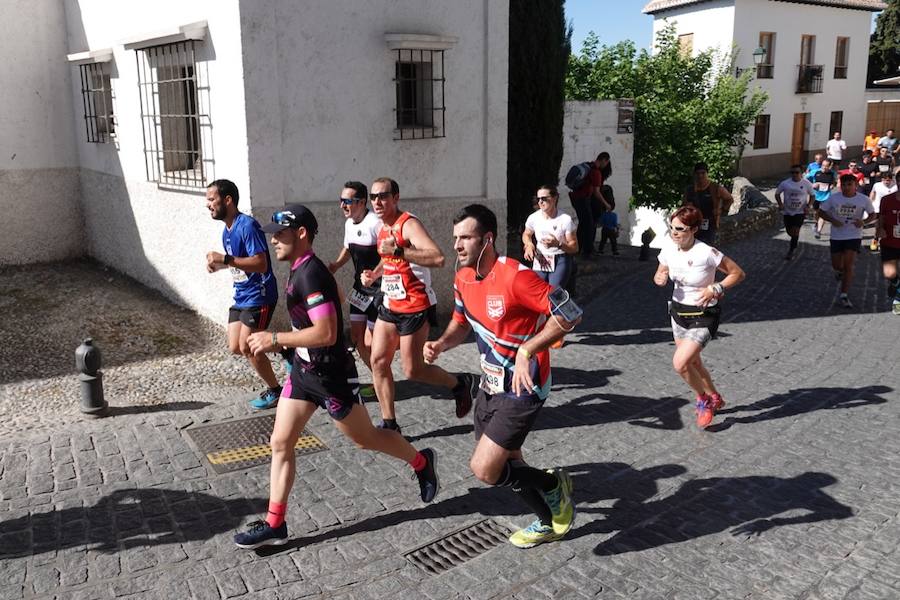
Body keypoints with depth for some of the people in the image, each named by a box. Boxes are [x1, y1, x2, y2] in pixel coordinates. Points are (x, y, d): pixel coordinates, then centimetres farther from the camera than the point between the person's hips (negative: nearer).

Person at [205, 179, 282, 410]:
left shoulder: (247, 225, -19)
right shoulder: (226, 231, 10)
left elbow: (261, 264, -26)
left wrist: (225, 259, -29)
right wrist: (219, 264, 3)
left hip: (259, 295, -9)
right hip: (241, 296, 9)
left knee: (246, 347, -6)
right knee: (235, 347, 7)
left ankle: (275, 391, 11)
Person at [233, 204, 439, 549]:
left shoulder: (311, 275, -24)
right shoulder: (300, 270, 6)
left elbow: (326, 334, -32)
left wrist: (275, 339, -26)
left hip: (331, 375, -9)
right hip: (303, 370, 9)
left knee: (364, 438, 9)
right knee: (280, 443, 6)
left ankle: (421, 462, 33)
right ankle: (275, 524, 15)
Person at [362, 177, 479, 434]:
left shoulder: (409, 225, -18)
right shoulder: (384, 228, 10)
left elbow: (438, 258, -33)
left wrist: (398, 251, -35)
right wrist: (374, 273, 11)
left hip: (415, 307, -8)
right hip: (390, 304, 9)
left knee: (412, 370, -2)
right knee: (378, 361, 4)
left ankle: (461, 384, 23)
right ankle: (389, 424, 15)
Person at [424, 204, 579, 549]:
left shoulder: (514, 276, -24)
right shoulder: (462, 278, 1)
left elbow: (570, 314, -23)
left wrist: (526, 350, -28)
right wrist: (441, 344, -3)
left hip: (523, 389, -8)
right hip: (491, 385, 8)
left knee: (484, 469, -12)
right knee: (507, 465, 18)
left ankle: (553, 485, 15)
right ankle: (550, 522, 42)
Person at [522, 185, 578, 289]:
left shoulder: (565, 219, -12)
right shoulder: (533, 217, -3)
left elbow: (575, 248, -7)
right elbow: (526, 234, 19)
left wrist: (558, 244, -24)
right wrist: (529, 244, -4)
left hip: (560, 261, -3)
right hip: (540, 260, 3)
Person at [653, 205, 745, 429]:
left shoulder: (707, 253, -23)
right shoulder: (668, 249, -7)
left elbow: (738, 274, -12)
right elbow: (660, 274, 9)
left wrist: (715, 289, -24)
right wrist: (659, 279, -14)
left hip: (704, 315, -6)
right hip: (679, 311, 6)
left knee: (680, 363, -17)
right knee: (693, 363, 19)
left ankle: (704, 400, 11)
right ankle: (714, 398, 46)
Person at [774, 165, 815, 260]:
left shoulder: (807, 184, -7)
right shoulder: (785, 183, -8)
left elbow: (812, 195, 6)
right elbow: (777, 193, 6)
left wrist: (808, 206, -9)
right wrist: (780, 204, -10)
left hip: (800, 212, -2)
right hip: (787, 212, 2)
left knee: (795, 231, -13)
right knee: (790, 232, 11)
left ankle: (791, 251, -1)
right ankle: (796, 240, 46)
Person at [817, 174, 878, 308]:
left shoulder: (863, 199, -7)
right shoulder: (834, 198, -7)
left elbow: (873, 215, 5)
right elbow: (821, 212, 2)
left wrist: (864, 222, -16)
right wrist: (832, 220, -16)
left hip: (854, 236, -2)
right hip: (837, 236, 2)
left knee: (848, 265, -10)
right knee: (837, 265, 10)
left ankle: (844, 296, -3)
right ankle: (840, 271, 50)